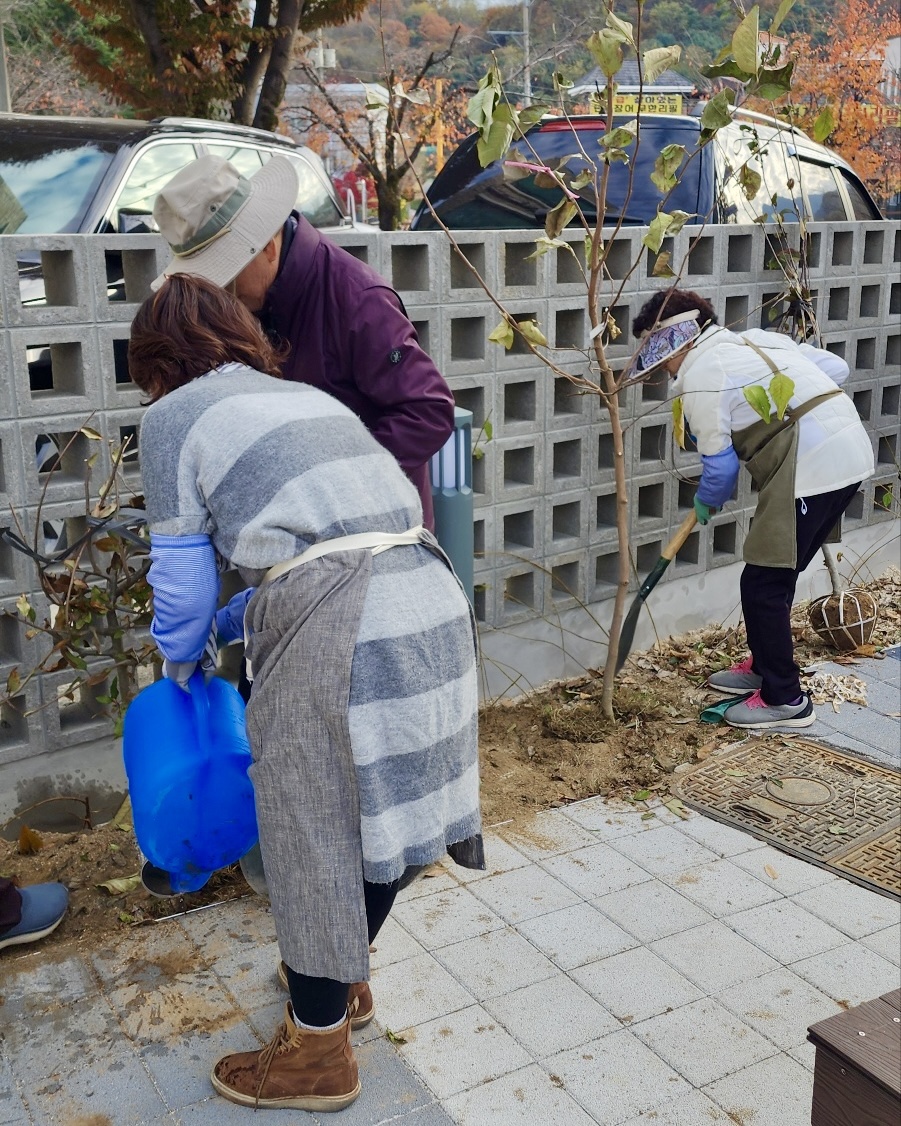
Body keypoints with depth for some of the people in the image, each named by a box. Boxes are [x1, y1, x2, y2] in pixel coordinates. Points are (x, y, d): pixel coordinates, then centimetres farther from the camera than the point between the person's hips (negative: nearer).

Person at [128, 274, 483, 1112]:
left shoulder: (174, 417, 7)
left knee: (315, 831, 9)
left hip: (338, 635, -7)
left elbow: (182, 575, 8)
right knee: (377, 808, 22)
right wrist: (231, 625, 39)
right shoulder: (307, 397, 25)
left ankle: (317, 1055, 28)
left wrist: (180, 661, 28)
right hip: (431, 601, 7)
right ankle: (343, 980, 45)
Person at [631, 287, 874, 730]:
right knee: (777, 574, 20)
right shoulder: (756, 339, 19)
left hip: (811, 471, -10)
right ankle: (764, 666, 34)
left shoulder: (698, 377, -6)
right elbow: (836, 368, 19)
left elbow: (720, 465, -5)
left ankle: (784, 699, 8)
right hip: (850, 450, 10)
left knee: (763, 584, 0)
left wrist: (705, 502, 15)